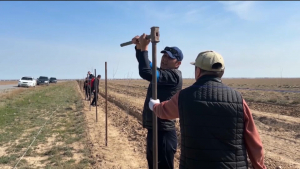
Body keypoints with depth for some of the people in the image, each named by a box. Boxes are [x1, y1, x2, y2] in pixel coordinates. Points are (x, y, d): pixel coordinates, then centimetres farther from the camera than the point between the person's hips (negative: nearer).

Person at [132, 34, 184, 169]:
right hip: (154, 130, 10)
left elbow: (146, 72, -27)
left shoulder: (174, 75, -16)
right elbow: (147, 64, 15)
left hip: (163, 133, -10)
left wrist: (144, 48, -18)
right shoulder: (162, 72, 12)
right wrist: (139, 47, -3)